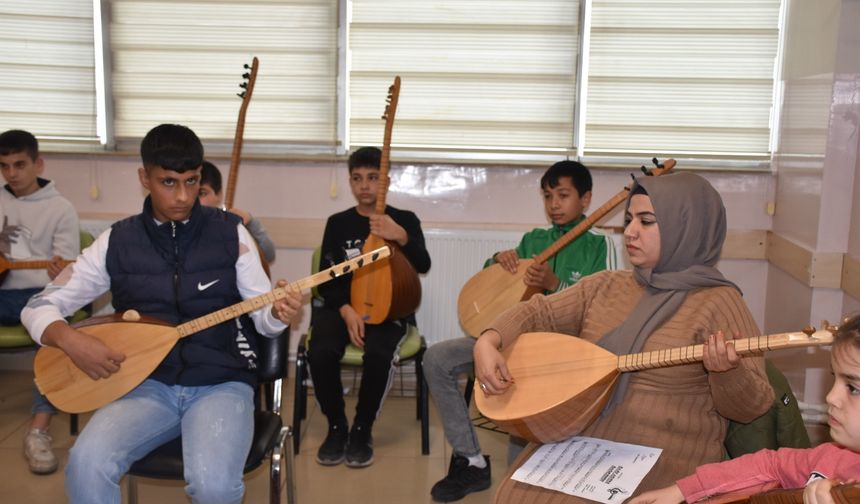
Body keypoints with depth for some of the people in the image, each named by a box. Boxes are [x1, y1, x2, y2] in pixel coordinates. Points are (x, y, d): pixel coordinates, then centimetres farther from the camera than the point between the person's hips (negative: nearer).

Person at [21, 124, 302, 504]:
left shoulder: (230, 233, 0)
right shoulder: (117, 242, 3)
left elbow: (263, 318, 3)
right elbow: (39, 306, 7)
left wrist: (278, 313, -22)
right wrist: (71, 341, -15)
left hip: (221, 382, -1)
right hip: (148, 384, 2)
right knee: (87, 463, -27)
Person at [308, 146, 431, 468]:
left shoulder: (405, 220, 7)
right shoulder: (338, 223, 11)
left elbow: (423, 266, -8)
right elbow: (326, 278, 4)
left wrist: (401, 237, -27)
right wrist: (346, 310, -14)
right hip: (342, 306, 2)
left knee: (379, 353, -34)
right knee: (320, 352, -30)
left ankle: (362, 430, -8)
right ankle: (336, 426, -4)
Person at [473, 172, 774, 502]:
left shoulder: (719, 302, -8)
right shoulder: (606, 286, 8)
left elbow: (750, 408, -8)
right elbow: (539, 313, 12)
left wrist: (727, 372, -30)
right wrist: (488, 343, -6)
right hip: (580, 445, 5)